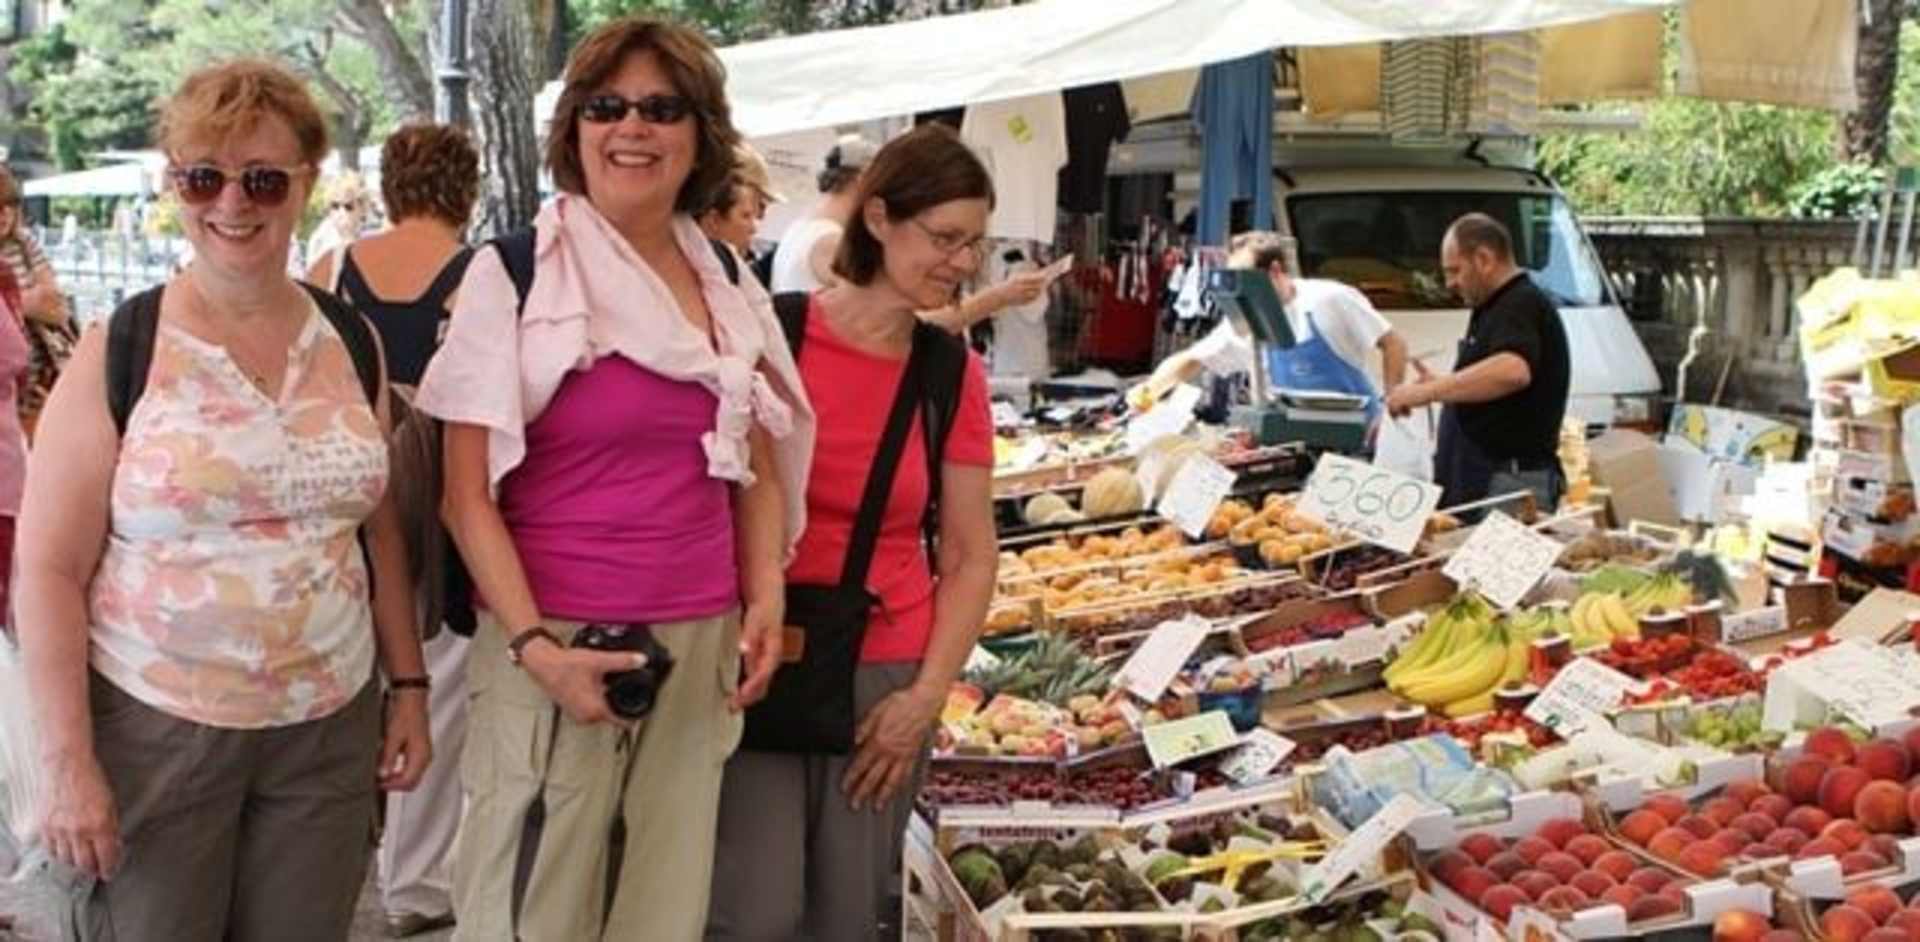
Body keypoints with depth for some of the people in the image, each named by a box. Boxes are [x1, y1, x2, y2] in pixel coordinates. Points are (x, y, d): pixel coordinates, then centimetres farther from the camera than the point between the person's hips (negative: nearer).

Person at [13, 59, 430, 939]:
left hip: (327, 727, 3)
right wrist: (67, 760, -11)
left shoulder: (353, 342, 4)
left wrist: (409, 686, 8)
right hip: (155, 727, -3)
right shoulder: (118, 351, -7)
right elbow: (50, 569, -7)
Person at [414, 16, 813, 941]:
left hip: (703, 641, 5)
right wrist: (534, 646, -16)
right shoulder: (513, 272, -7)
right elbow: (469, 494, -9)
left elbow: (760, 468, 17)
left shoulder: (729, 285, 9)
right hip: (555, 639, -5)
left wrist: (765, 601, 2)